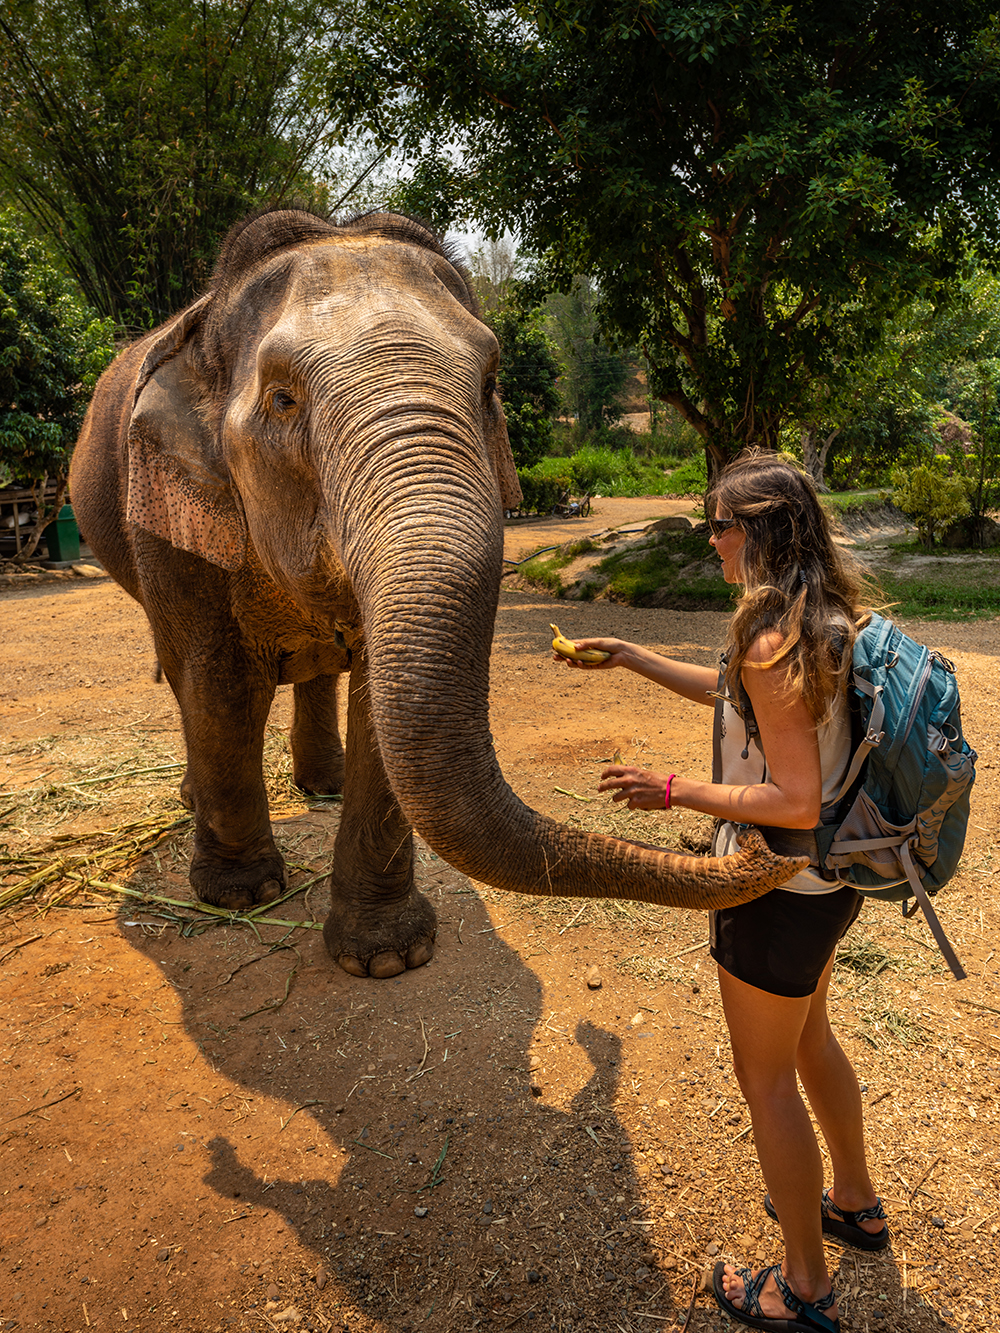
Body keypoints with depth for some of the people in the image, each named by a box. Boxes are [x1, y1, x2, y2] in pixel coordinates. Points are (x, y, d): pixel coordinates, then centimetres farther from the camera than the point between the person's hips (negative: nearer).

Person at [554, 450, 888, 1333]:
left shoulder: (773, 643, -27)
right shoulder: (826, 617, 2)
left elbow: (797, 802, -28)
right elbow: (736, 694, 16)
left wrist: (671, 791, -20)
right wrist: (628, 657, 19)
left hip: (782, 889, -9)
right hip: (831, 875, 9)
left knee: (766, 1077, 10)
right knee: (809, 1038, 29)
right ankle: (856, 1204, 51)